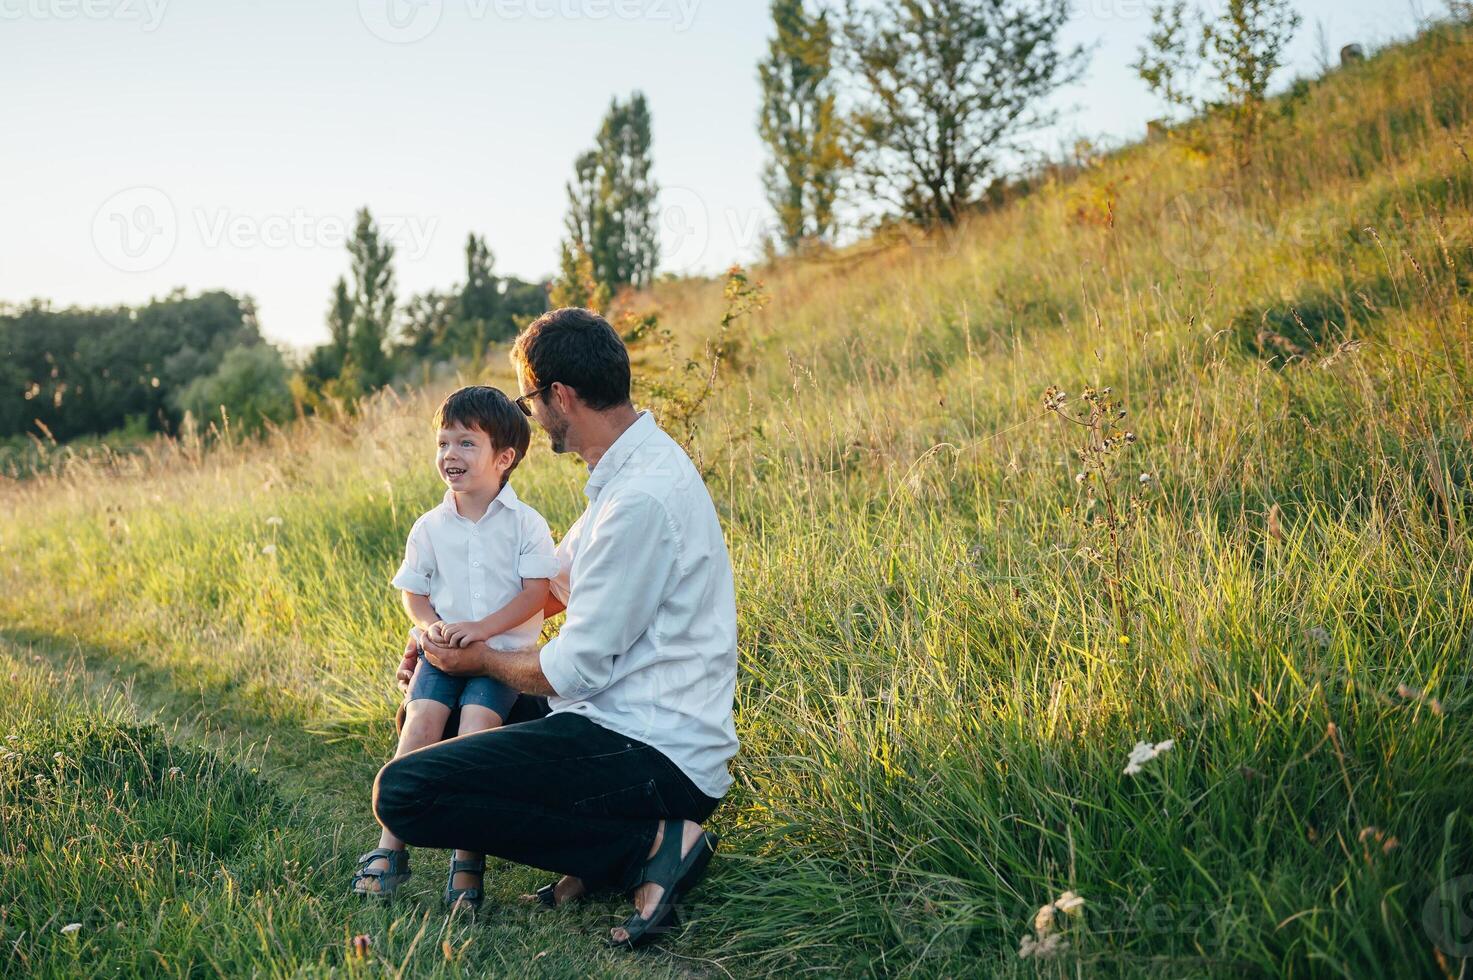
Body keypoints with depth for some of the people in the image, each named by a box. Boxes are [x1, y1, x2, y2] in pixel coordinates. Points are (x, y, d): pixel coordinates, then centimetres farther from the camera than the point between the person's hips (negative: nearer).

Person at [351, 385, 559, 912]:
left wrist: (483, 628, -19)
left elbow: (536, 592, -7)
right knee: (421, 720, -22)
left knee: (477, 721, -27)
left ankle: (468, 858, -20)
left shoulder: (526, 524, -1)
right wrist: (428, 626, -10)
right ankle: (390, 847, -16)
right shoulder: (430, 527, 8)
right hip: (441, 650, 3)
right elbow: (413, 591, 13)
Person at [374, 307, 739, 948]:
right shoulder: (634, 467, 10)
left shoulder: (642, 497, -22)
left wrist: (484, 660, 0)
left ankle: (650, 844, -10)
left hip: (655, 755, -11)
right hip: (635, 725, 11)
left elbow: (574, 671, -18)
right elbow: (556, 582, 22)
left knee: (404, 793, -17)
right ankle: (611, 849, 10)